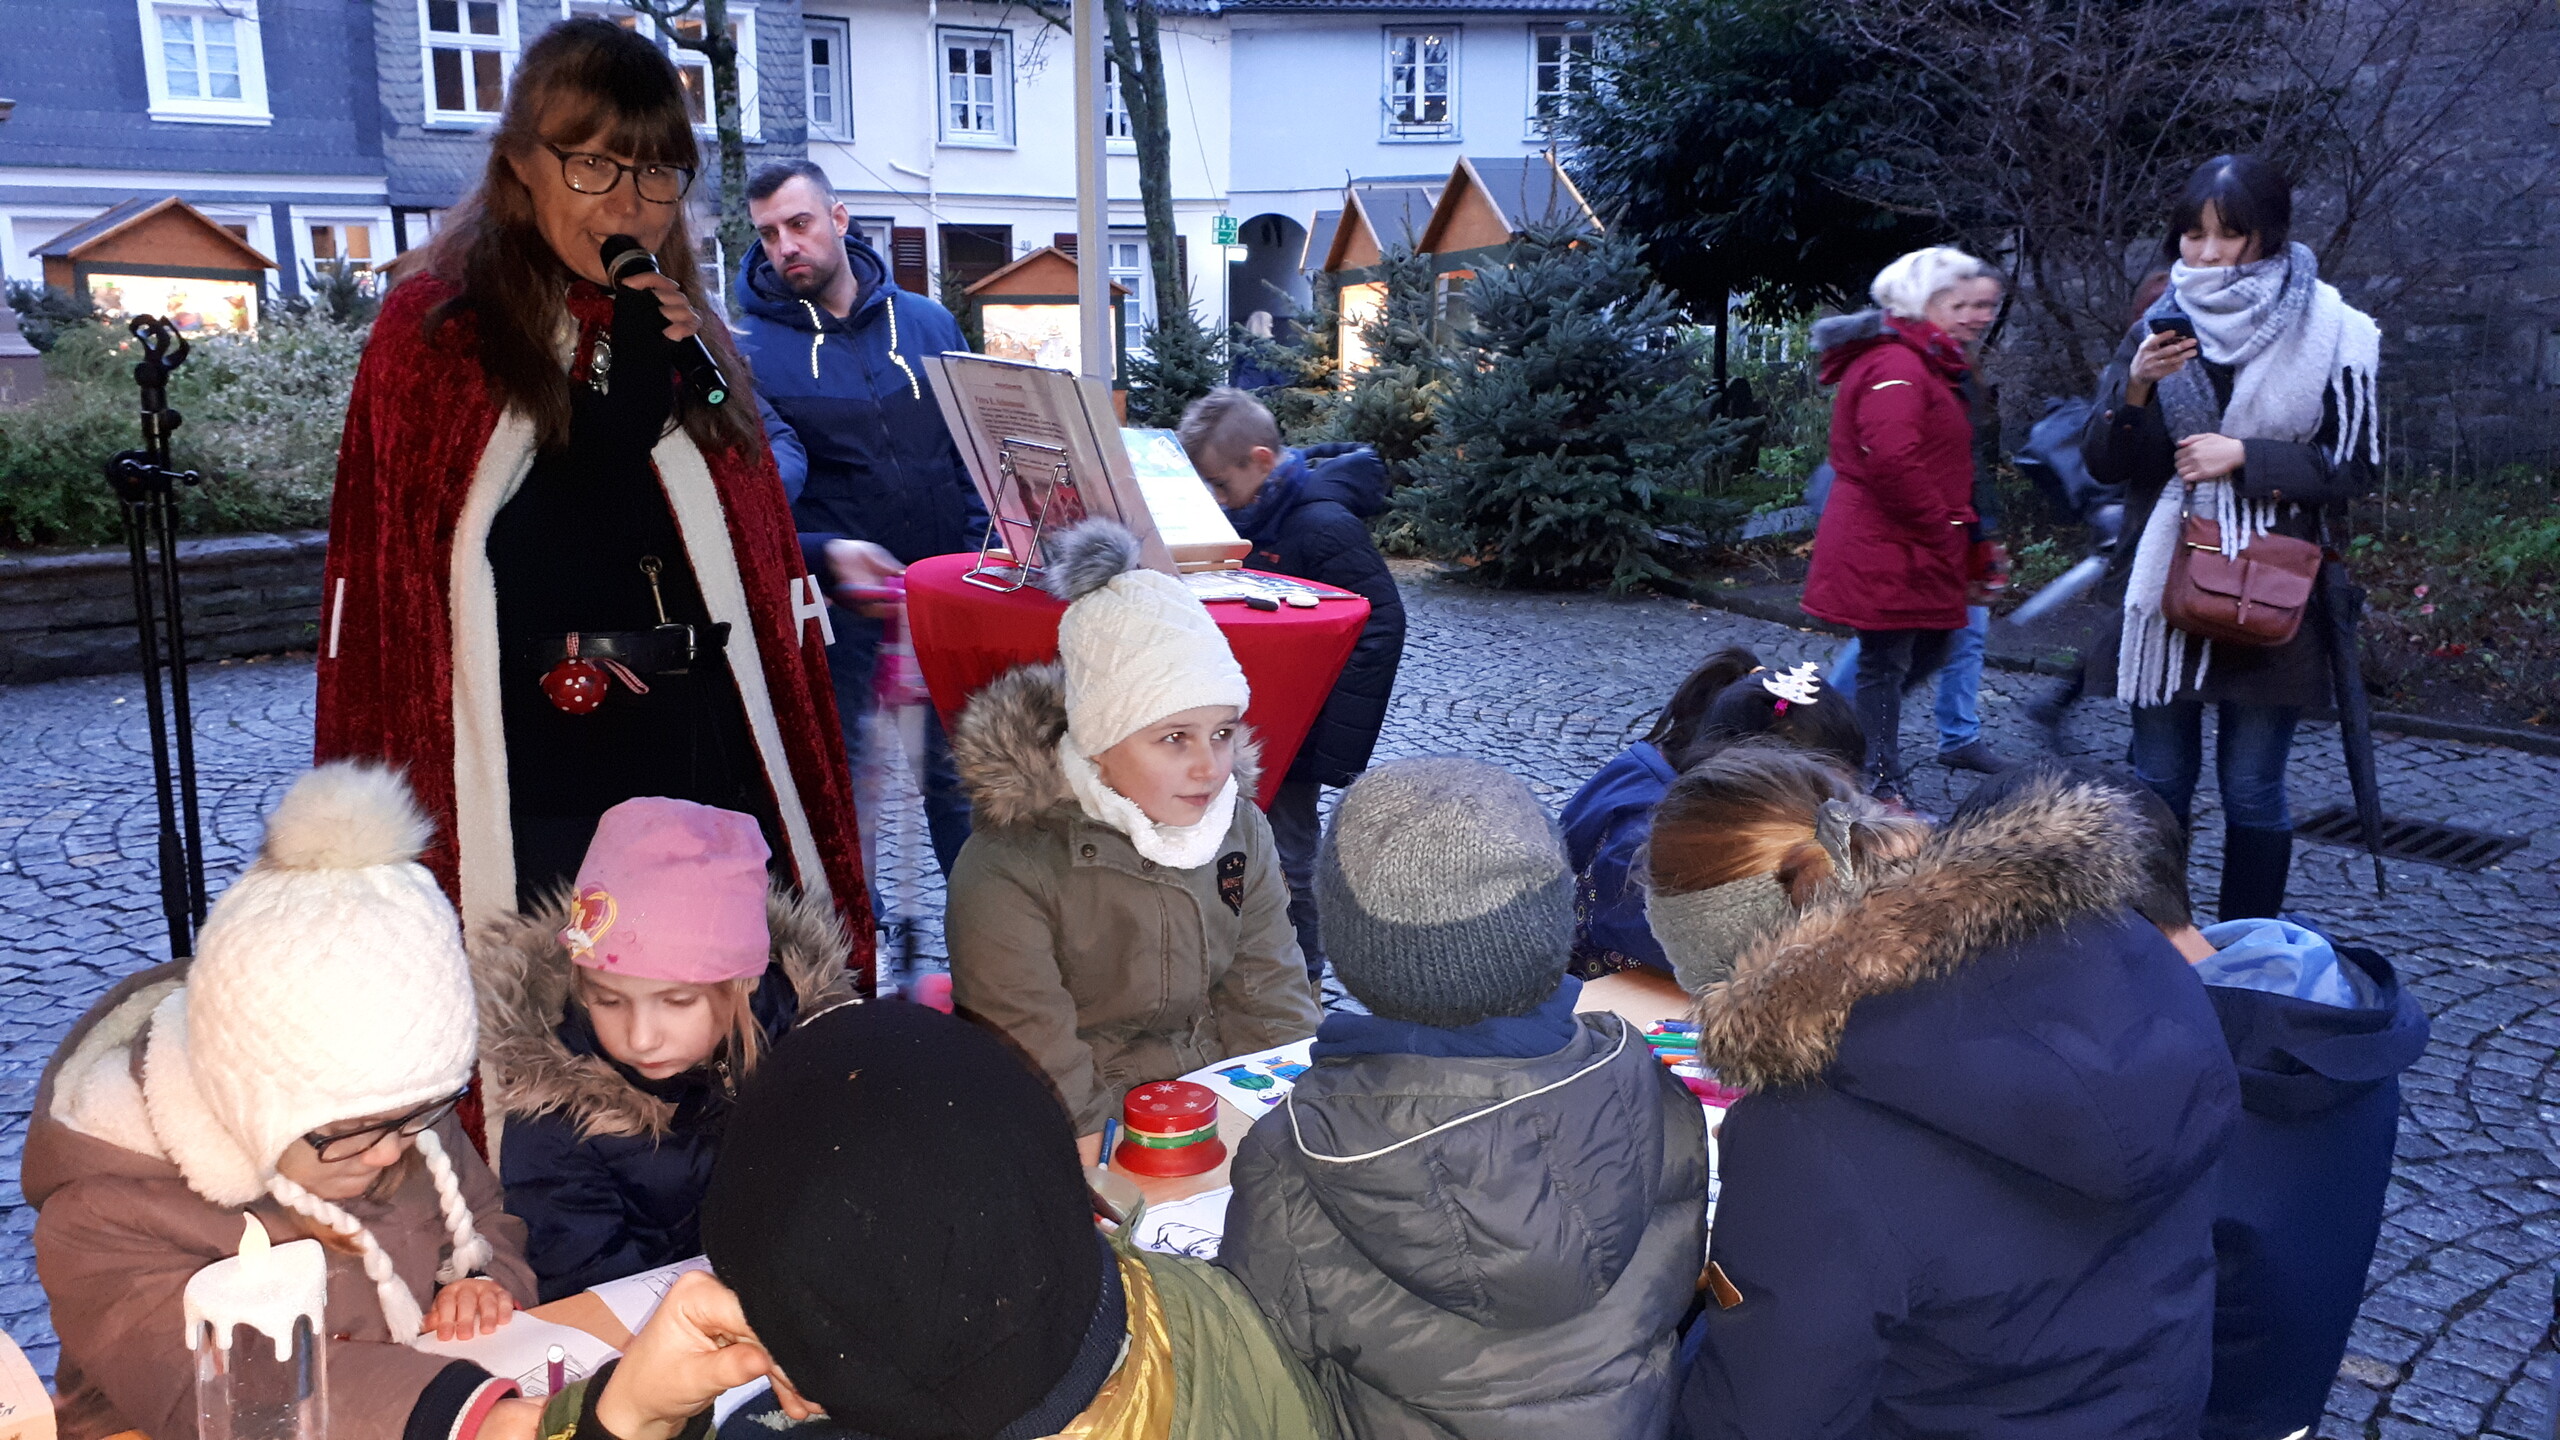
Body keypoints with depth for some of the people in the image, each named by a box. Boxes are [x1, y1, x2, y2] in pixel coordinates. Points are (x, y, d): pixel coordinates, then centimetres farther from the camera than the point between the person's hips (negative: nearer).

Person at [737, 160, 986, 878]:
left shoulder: (927, 323, 7)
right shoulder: (748, 349, -4)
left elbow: (971, 452, 13)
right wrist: (824, 553, -28)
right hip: (835, 610, -2)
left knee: (958, 776, 10)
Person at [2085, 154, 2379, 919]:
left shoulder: (2329, 332, -3)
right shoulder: (2158, 328, 5)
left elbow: (2355, 463, -1)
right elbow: (2103, 463, 1)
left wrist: (2244, 456, -13)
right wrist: (2135, 390, -17)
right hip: (2162, 591, 3)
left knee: (2253, 793, 2)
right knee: (2158, 784, 8)